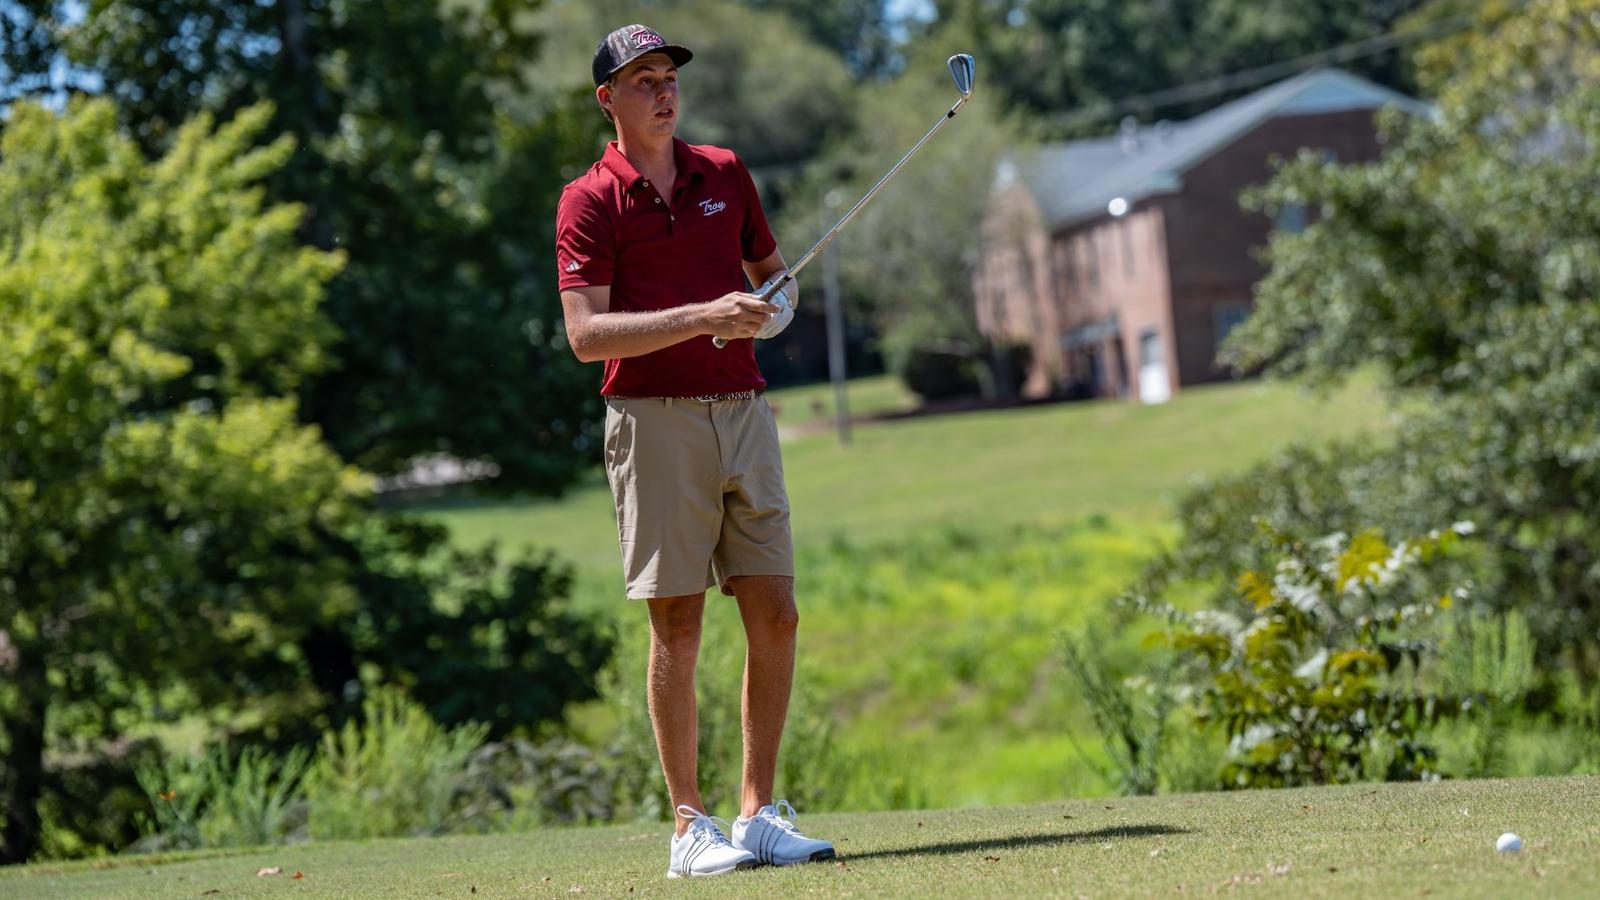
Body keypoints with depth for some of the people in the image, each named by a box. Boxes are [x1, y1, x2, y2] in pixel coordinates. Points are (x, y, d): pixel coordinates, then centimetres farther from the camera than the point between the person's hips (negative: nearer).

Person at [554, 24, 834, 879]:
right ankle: (690, 827, 2)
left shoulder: (725, 173, 13)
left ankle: (759, 814, 9)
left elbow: (772, 270, 24)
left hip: (744, 413, 5)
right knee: (677, 626, -3)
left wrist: (777, 305, -1)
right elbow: (585, 334, -12)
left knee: (775, 618, 1)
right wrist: (704, 317, -21)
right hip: (656, 420, -5)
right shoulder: (589, 201, -3)